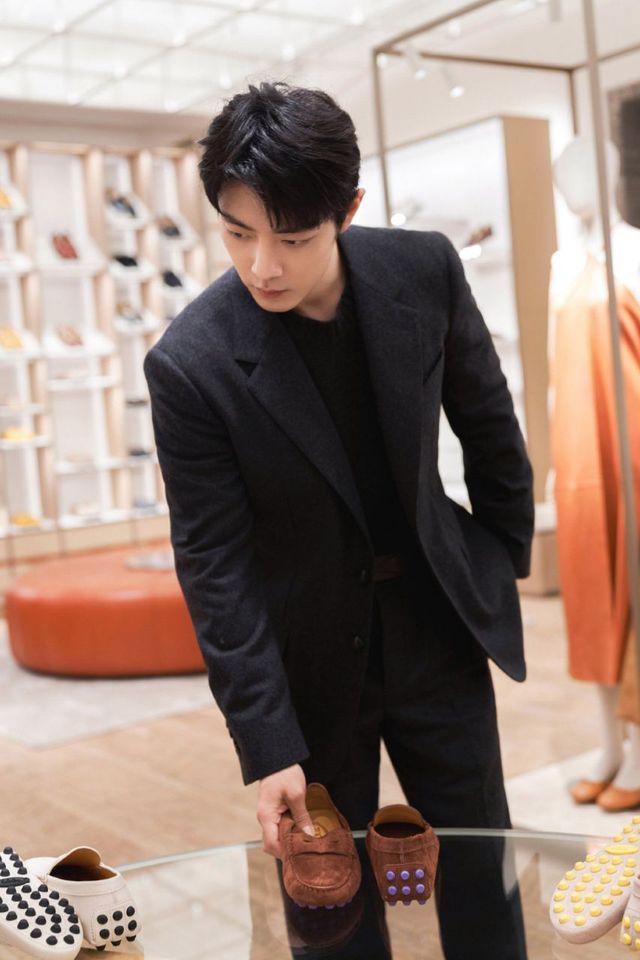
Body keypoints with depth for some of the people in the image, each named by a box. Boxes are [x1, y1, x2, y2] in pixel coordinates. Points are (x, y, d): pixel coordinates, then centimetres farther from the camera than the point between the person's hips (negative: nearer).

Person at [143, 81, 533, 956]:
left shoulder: (424, 271, -12)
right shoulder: (189, 363, -21)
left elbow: (487, 422, 4)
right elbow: (213, 564, -16)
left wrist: (506, 556, 12)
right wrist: (267, 745, -15)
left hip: (438, 627, 3)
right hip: (305, 661, -2)